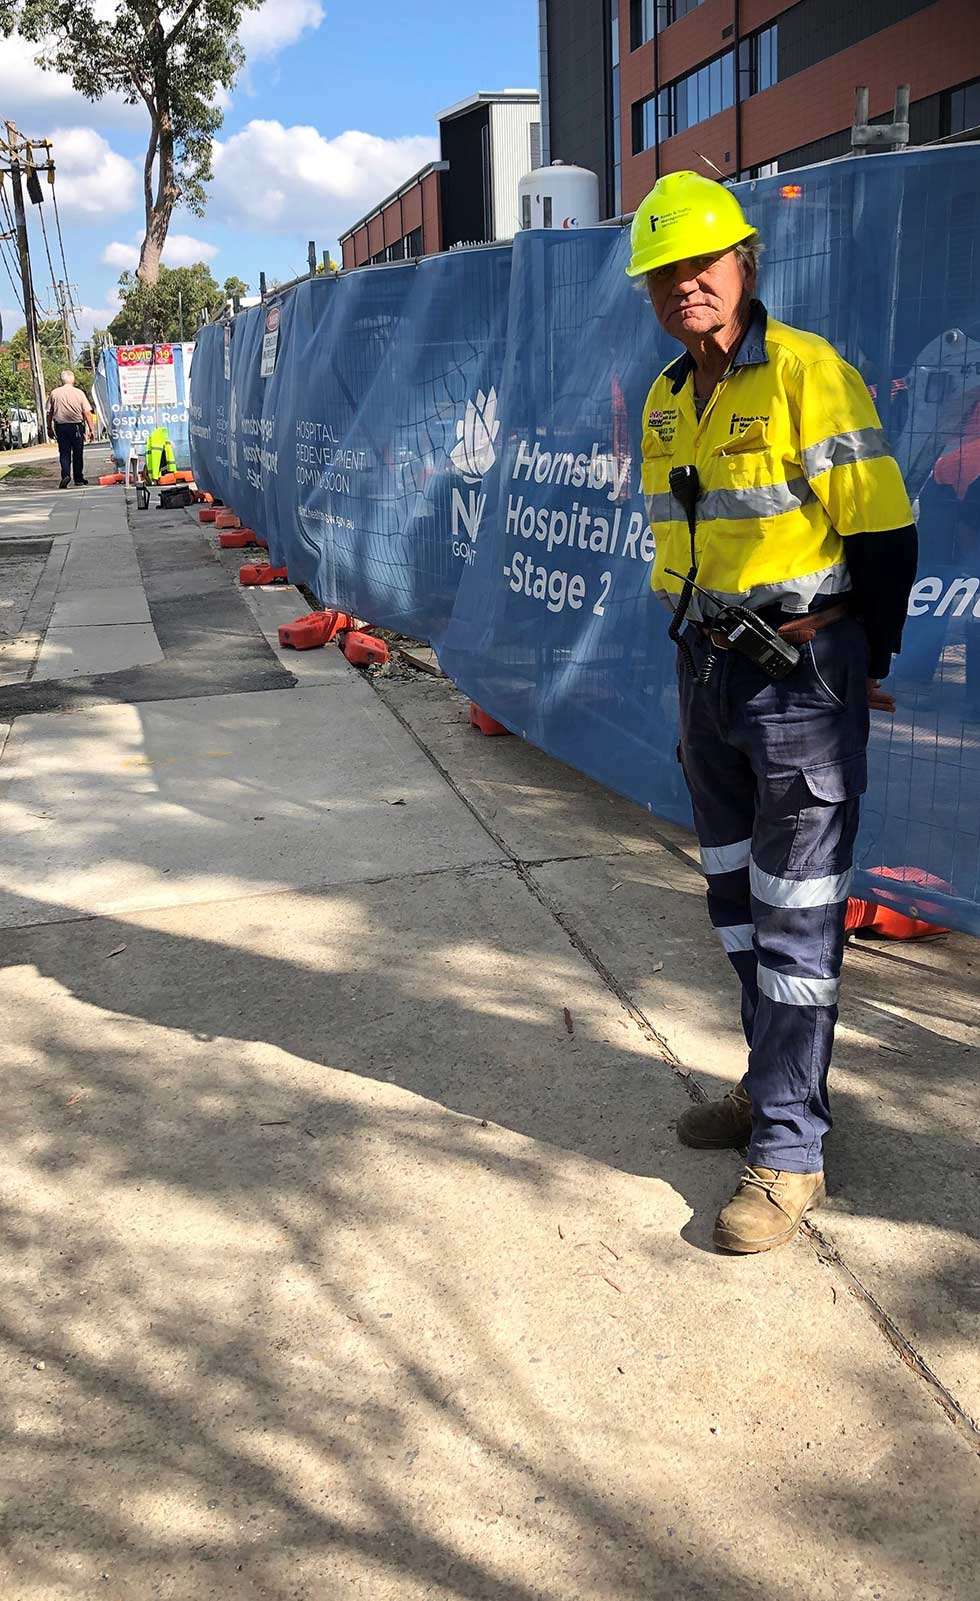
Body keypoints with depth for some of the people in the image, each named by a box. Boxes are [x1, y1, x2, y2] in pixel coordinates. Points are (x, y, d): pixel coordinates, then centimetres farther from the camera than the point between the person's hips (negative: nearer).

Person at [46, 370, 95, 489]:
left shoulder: (54, 393, 1)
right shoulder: (79, 393, -3)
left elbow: (49, 413, 4)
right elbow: (87, 413, -7)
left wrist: (49, 427, 14)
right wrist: (91, 429, -4)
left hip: (60, 426, 1)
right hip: (77, 426, -1)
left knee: (64, 453, 4)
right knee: (77, 453, 11)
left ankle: (66, 475, -16)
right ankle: (78, 478, 18)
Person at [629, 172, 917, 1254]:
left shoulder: (808, 373, -13)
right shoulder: (664, 401, 11)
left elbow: (883, 528, -12)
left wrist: (864, 667, -5)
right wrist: (697, 645, 16)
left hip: (801, 672, -8)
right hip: (707, 676, 8)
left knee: (795, 916, -3)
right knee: (737, 900, 16)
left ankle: (789, 1149, 6)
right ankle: (772, 1087, 32)